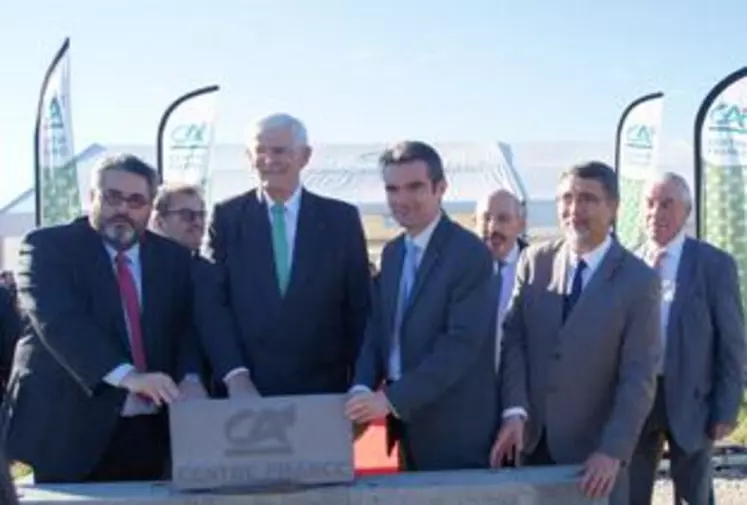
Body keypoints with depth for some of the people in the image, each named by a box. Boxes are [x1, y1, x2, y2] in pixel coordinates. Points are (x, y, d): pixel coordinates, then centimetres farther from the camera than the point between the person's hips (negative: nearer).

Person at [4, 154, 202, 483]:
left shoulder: (173, 258, 12)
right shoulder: (48, 247, -2)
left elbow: (187, 326, 5)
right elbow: (59, 321, -17)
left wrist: (189, 379, -17)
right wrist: (126, 375, -30)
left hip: (149, 433, 4)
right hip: (69, 429, -3)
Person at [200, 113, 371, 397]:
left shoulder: (342, 218, 4)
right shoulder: (227, 217, 4)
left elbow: (359, 308, 6)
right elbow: (212, 303, -1)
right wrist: (234, 375, -12)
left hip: (324, 388, 0)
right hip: (245, 388, 0)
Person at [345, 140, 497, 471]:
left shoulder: (469, 252, -14)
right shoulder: (392, 253, 10)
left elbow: (462, 344, -22)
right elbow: (377, 331, 10)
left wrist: (391, 399, -25)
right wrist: (363, 389, -8)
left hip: (456, 429, -7)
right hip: (407, 423, 7)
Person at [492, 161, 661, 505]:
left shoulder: (639, 281, -9)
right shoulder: (534, 261, 1)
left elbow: (638, 377, -13)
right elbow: (513, 338, -1)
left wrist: (613, 451, -21)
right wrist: (514, 410, -14)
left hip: (594, 448, -3)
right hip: (532, 440, 3)